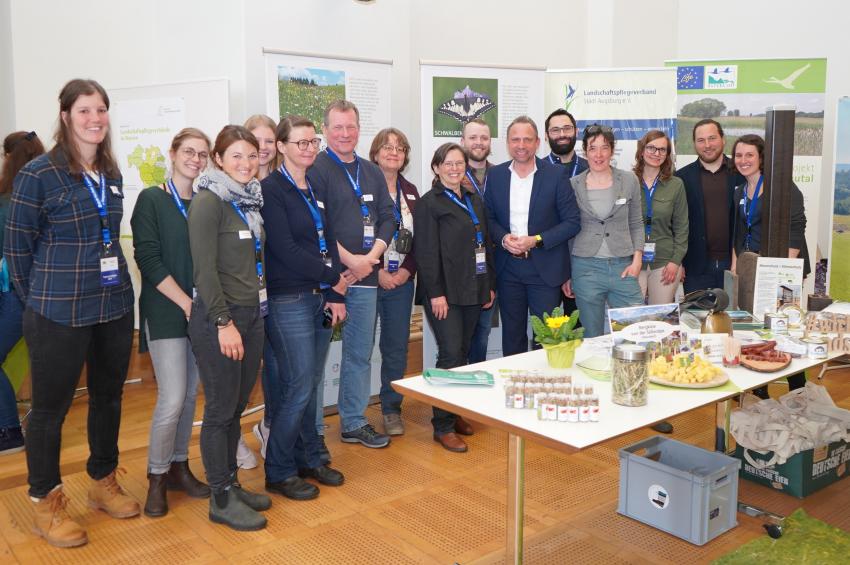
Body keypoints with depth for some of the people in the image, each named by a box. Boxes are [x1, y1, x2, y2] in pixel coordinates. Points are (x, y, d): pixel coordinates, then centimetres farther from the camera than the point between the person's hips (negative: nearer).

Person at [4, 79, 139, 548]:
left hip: (115, 306, 6)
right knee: (51, 405, 7)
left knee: (109, 396, 16)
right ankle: (45, 503, 23)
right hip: (59, 314, -6)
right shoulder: (39, 173, -11)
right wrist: (39, 300, 2)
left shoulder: (111, 173, 6)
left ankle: (104, 482, 35)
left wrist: (111, 285, 14)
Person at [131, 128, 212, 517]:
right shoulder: (152, 199, -4)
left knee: (190, 395, 10)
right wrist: (186, 302, -15)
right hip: (166, 313, -5)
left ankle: (179, 467, 25)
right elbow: (148, 259, -11)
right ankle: (157, 477, 11)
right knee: (172, 399, -8)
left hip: (200, 312, 5)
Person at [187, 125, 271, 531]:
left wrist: (257, 310, 13)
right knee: (220, 410, 2)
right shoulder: (208, 201, -12)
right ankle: (221, 500, 14)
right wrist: (224, 322, -18)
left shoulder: (250, 200, 12)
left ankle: (231, 483, 29)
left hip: (252, 314, 7)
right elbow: (204, 269, -16)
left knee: (237, 407, 15)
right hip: (218, 317, -7)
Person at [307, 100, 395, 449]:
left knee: (360, 354, 12)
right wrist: (349, 260, -15)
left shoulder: (372, 172, 14)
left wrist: (370, 257, -5)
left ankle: (354, 423, 25)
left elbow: (387, 218, 10)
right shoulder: (316, 170, -5)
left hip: (364, 276, 6)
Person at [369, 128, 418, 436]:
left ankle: (392, 409, 20)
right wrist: (377, 272, -13)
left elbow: (419, 237, 10)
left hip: (401, 281, 5)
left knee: (397, 347, 8)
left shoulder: (410, 192, 12)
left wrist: (407, 270, -4)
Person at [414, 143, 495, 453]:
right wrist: (436, 293, -17)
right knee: (451, 354, -9)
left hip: (473, 291, 7)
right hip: (444, 293, -6)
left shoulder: (474, 200, 16)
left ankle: (457, 413, 23)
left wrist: (490, 284, 14)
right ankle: (443, 426, -1)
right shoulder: (429, 204, -5)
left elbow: (485, 243, 19)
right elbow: (426, 252, -11)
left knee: (463, 353, 11)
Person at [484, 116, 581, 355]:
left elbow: (572, 222, -5)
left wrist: (536, 241, -16)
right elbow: (489, 217, 10)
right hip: (508, 269, 3)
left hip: (545, 269, -3)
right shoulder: (495, 175, 4)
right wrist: (503, 238, -10)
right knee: (512, 336, 12)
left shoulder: (556, 175, -5)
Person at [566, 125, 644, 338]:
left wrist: (637, 260, 0)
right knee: (592, 339, 5)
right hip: (586, 268, -1)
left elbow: (636, 224, 11)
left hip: (623, 267, 1)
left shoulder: (629, 180, 5)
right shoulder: (573, 185, 3)